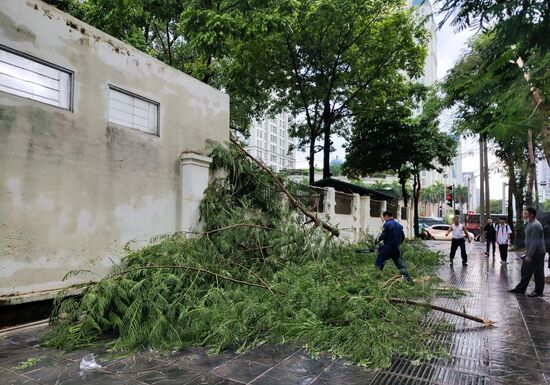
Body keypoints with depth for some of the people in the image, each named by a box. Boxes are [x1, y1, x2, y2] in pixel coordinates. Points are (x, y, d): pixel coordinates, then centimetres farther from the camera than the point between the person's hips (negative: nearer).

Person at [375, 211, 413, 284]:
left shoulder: (387, 224, -11)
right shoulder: (399, 225, 11)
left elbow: (383, 235, -16)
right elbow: (403, 237, 16)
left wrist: (379, 239, 5)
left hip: (387, 247, -6)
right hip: (397, 248, 7)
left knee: (378, 264, 4)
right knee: (400, 264, 14)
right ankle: (408, 279, 8)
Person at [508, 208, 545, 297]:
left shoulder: (535, 226, -20)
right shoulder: (530, 224, 13)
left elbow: (534, 242, -24)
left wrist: (529, 255, -24)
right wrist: (527, 253, 21)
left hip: (537, 253, -10)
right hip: (530, 253, 10)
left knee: (538, 273, 1)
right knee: (525, 271, 13)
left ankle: (538, 291, 12)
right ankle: (520, 289, 19)